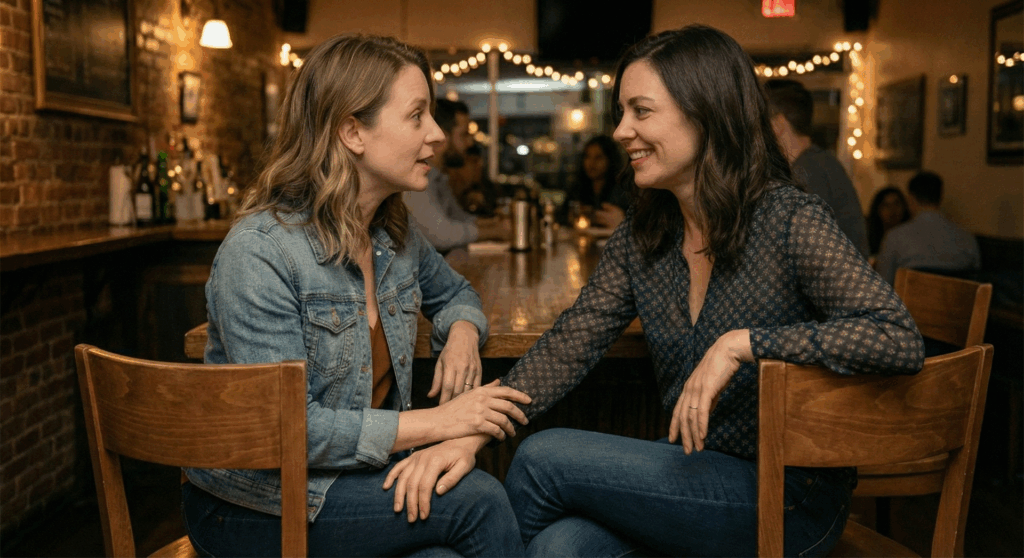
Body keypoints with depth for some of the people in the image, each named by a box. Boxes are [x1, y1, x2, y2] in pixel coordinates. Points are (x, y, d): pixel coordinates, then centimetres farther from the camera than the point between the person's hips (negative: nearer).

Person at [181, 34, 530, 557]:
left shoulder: (396, 234, 3)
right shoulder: (258, 253, -20)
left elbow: (453, 293, 24)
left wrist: (462, 333, -1)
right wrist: (438, 422, -23)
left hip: (365, 472, 6)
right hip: (255, 508, -6)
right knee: (477, 500, -24)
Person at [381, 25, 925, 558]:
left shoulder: (790, 221, -13)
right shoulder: (641, 236, 5)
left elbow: (901, 341, -22)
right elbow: (567, 347, -1)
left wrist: (744, 343, -28)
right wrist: (475, 431, -15)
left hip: (788, 500, -4)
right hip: (694, 473, 5)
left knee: (543, 458, -16)